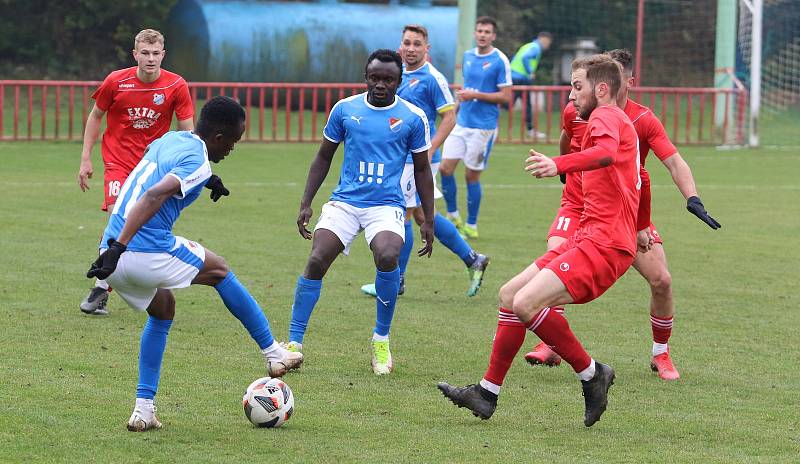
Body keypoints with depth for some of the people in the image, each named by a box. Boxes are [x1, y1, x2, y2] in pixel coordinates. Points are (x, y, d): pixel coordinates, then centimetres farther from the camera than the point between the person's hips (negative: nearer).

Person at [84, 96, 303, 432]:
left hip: (117, 258, 8)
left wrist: (206, 181, 31)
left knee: (163, 310, 30)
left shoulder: (169, 140, 16)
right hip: (150, 253, -8)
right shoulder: (197, 162, -10)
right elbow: (153, 196, -26)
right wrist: (118, 248, -32)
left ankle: (143, 409, 21)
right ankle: (274, 354, 25)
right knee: (219, 271, 18)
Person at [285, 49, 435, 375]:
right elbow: (324, 157, 16)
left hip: (387, 205, -2)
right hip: (344, 201, 2)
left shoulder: (413, 117, 2)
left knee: (387, 257, -29)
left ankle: (381, 341, -9)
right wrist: (306, 204, 9)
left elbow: (421, 170, 11)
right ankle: (294, 343, -7)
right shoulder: (344, 109, 5)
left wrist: (428, 221, 8)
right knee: (316, 262, -18)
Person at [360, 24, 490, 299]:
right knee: (422, 215, 14)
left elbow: (449, 117, -14)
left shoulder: (432, 78, -13)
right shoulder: (399, 73, 11)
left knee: (402, 215, -4)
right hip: (398, 157, 9)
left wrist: (429, 151, -21)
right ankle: (472, 260, 23)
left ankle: (396, 282, 7)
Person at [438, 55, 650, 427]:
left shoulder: (606, 116, -8)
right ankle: (487, 393, 12)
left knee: (526, 303, -23)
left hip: (604, 243, -11)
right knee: (510, 294, 8)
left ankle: (591, 374, -8)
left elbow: (606, 152, -32)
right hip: (591, 239, 11)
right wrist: (641, 226, 53)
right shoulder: (615, 122, 25)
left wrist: (559, 165, -48)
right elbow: (637, 176, 41)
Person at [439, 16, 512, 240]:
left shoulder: (500, 61, -10)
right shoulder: (468, 56, 10)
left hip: (483, 126, -6)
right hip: (461, 122, 6)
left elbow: (505, 97, -11)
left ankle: (471, 226, 13)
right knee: (445, 167, -1)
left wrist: (475, 95, -17)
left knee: (472, 175, 0)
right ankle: (453, 215, 16)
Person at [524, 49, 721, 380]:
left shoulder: (644, 120, -12)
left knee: (661, 281, -10)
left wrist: (692, 199, -34)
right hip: (579, 205, 0)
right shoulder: (575, 113, -7)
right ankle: (550, 345, -12)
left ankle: (661, 354, 13)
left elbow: (674, 162, -19)